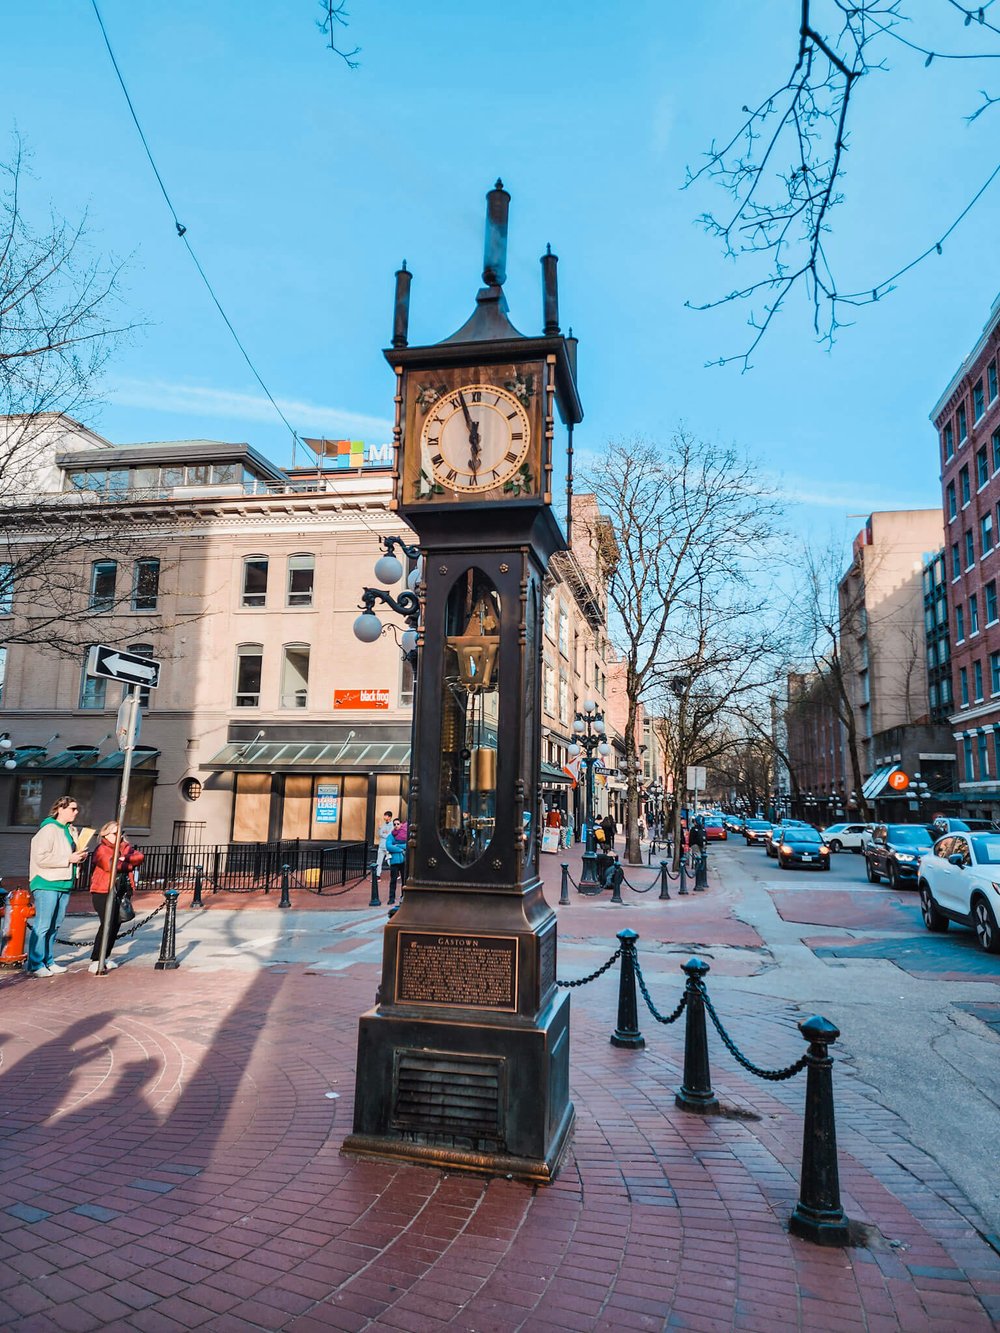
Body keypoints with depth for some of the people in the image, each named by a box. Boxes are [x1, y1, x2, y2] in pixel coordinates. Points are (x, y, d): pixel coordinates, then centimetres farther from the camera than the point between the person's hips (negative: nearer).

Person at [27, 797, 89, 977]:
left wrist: (80, 856, 7)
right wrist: (68, 859, -17)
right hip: (47, 884, -8)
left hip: (64, 884, 8)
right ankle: (35, 965, 1)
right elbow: (41, 858, -19)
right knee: (42, 926, -6)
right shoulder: (48, 830, -11)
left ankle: (48, 961, 22)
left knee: (54, 926, 13)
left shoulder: (70, 831, 15)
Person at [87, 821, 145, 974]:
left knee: (116, 924, 12)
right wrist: (129, 865, -8)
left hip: (118, 892, 7)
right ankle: (95, 961, -11)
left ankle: (105, 957, 26)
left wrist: (125, 858, -16)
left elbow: (140, 857, 1)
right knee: (107, 925, -14)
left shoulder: (124, 847, 15)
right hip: (103, 892, -7)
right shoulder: (101, 849, -6)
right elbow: (110, 864, -22)